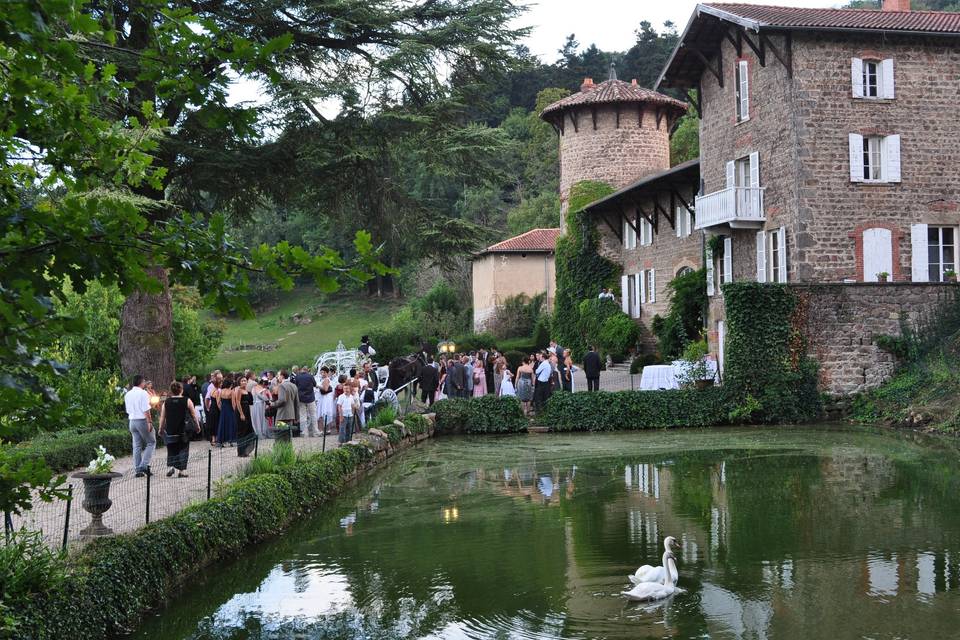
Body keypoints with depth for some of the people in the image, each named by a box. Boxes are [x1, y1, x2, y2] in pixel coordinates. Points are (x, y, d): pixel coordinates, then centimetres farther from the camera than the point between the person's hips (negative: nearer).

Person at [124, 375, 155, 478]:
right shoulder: (143, 393, -11)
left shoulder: (127, 394, 11)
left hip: (132, 421, 7)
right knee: (151, 442, 5)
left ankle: (138, 470, 8)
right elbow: (146, 410, -16)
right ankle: (144, 465, -8)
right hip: (142, 420, -7)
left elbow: (128, 410, 16)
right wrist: (149, 422, -15)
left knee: (137, 446, 10)